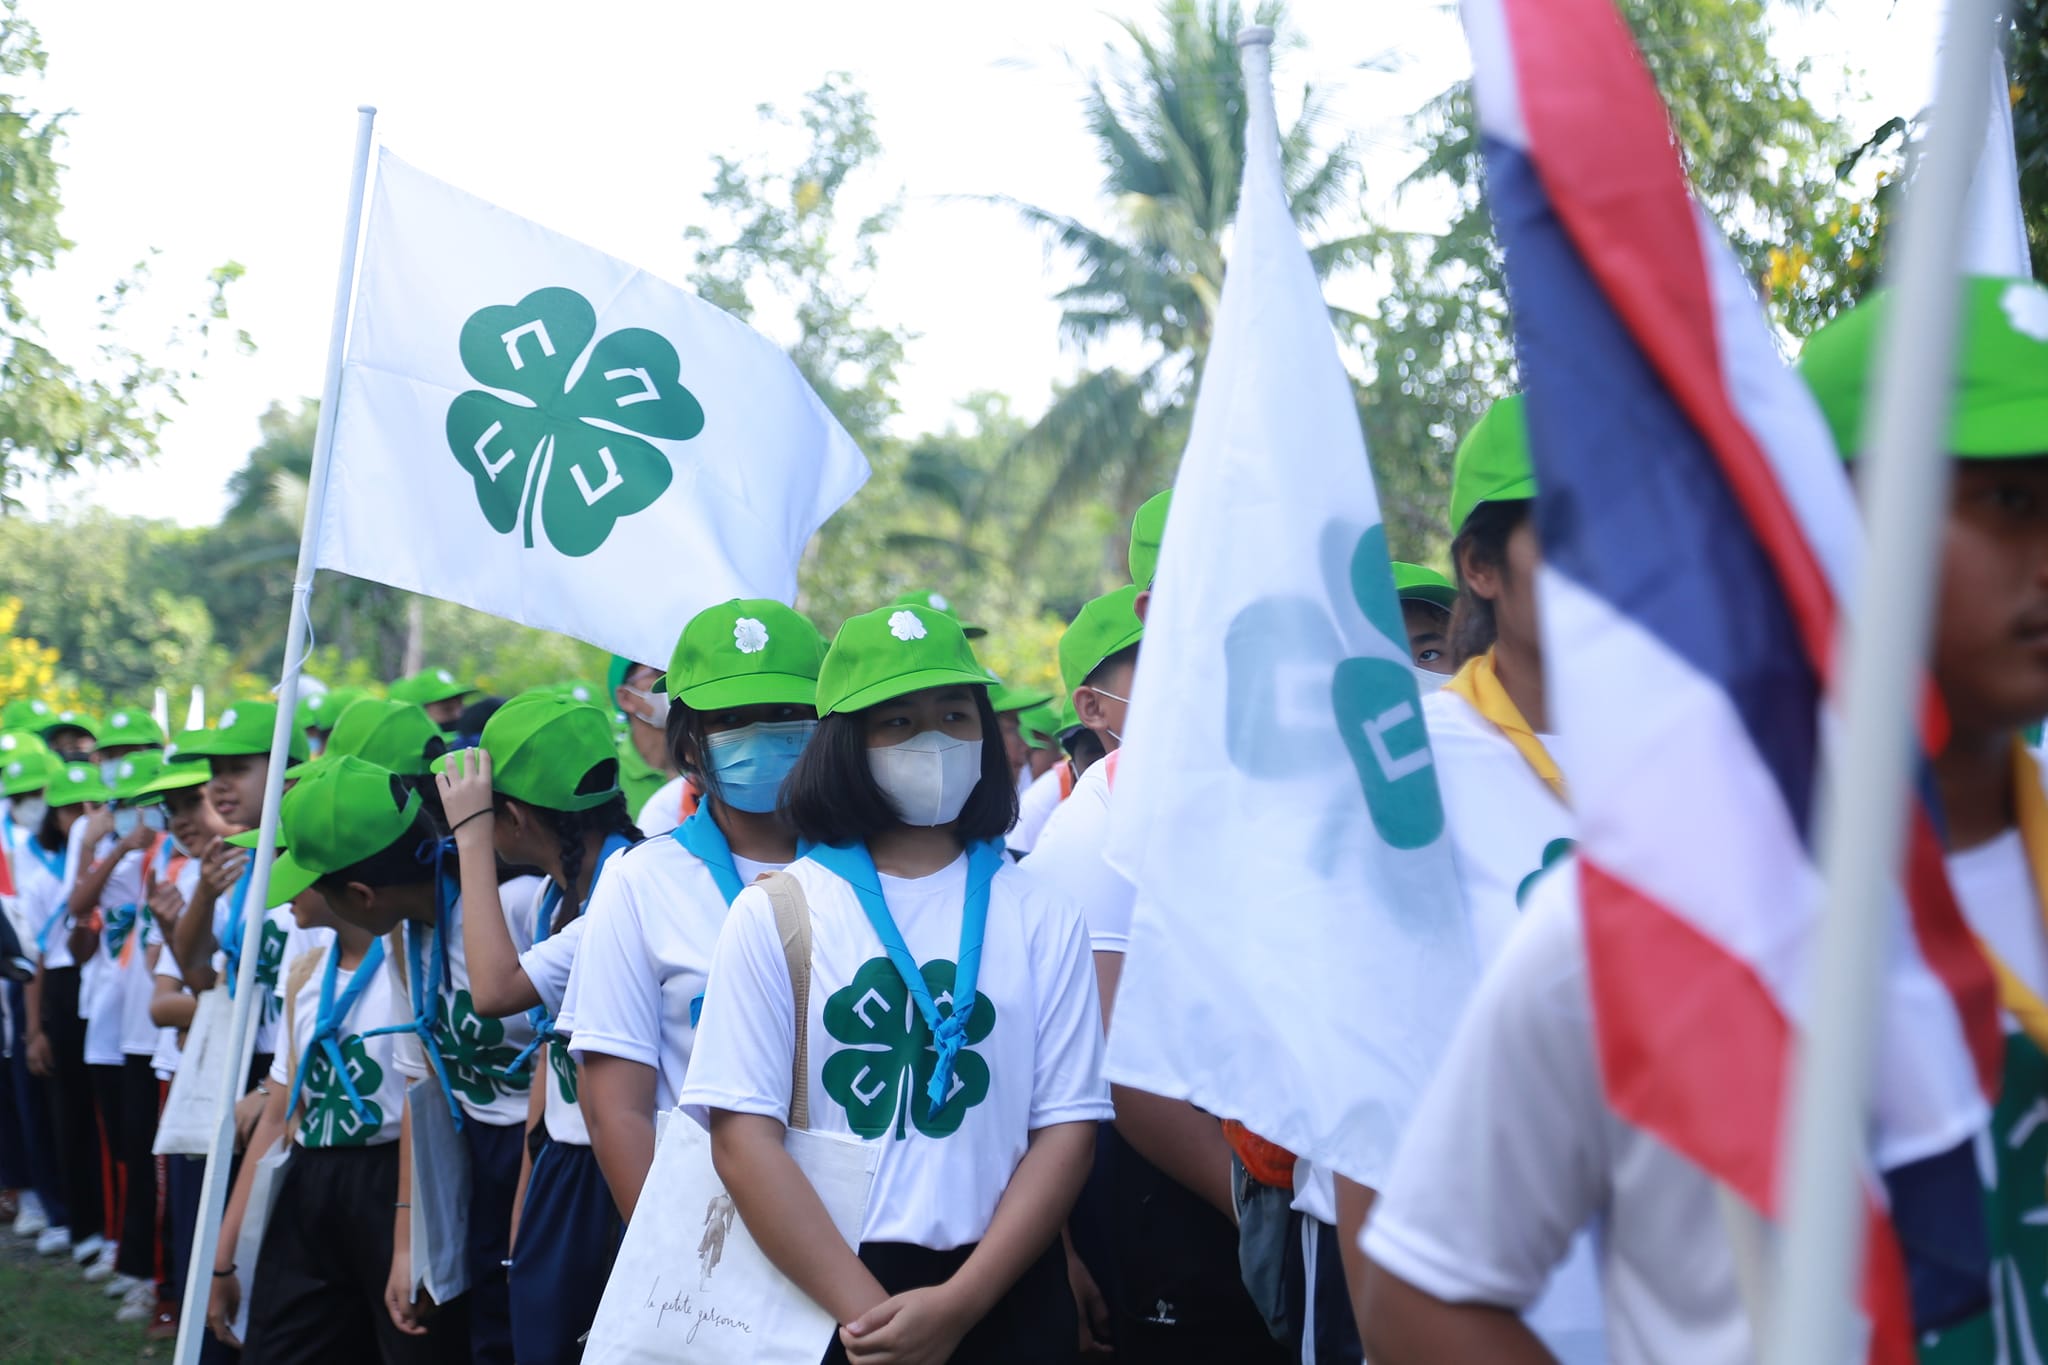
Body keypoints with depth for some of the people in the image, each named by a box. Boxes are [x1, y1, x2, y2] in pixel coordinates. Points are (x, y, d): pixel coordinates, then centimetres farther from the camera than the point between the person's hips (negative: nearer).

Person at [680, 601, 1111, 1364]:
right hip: (819, 1300, -1)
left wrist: (958, 1303, -14)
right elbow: (743, 1136, -7)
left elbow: (1067, 1128, -2)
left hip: (1005, 1299, 1)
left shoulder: (1040, 919, 4)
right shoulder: (773, 913, 0)